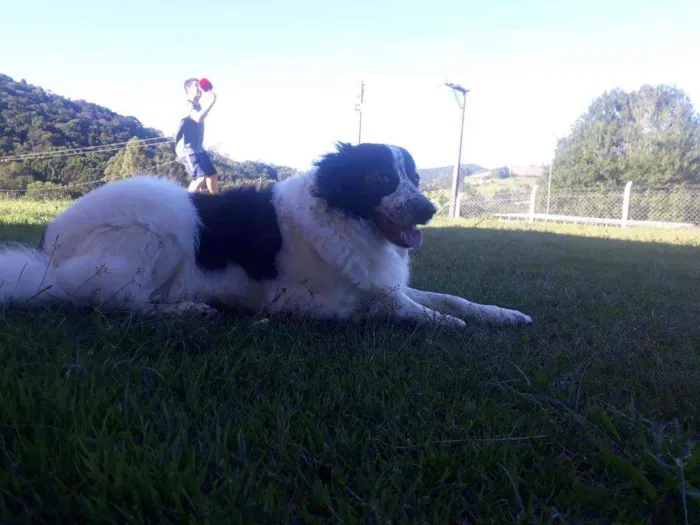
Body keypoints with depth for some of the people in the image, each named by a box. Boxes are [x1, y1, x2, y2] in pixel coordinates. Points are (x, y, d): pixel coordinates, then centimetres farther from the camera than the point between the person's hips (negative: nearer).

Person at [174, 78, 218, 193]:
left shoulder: (198, 106, 16)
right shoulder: (187, 104, -13)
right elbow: (198, 118, -33)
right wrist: (211, 102, -26)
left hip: (198, 148, 10)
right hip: (187, 149, -10)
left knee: (212, 175, 12)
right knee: (201, 177, -22)